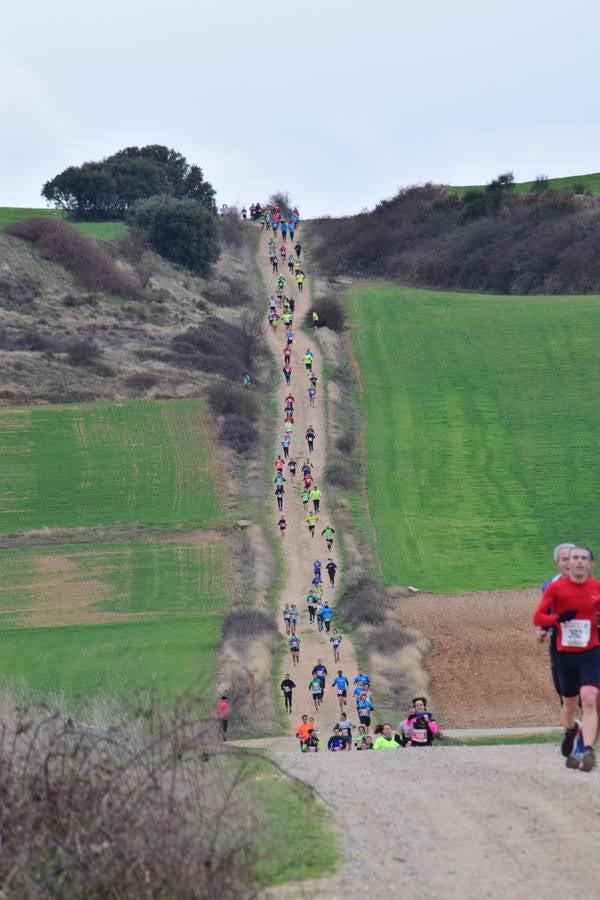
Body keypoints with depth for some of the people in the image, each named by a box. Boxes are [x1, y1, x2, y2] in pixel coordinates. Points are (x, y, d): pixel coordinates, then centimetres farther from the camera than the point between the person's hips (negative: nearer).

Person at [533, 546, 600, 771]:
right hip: (565, 653, 1)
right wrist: (557, 618, -21)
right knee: (570, 703, 15)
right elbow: (537, 617, -3)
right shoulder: (556, 587, -2)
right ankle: (570, 731, 48)